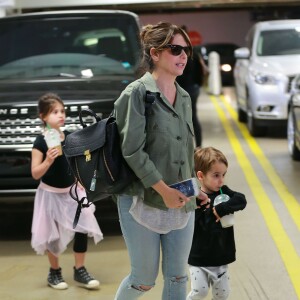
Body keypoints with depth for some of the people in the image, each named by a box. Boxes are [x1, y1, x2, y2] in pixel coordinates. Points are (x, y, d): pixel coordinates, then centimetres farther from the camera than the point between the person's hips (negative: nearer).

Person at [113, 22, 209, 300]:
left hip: (182, 204, 6)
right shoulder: (137, 93, -10)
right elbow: (132, 151, -16)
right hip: (143, 201, -6)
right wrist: (164, 189, -20)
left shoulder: (184, 97, 11)